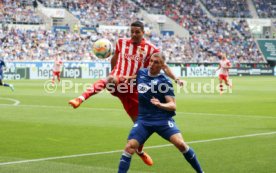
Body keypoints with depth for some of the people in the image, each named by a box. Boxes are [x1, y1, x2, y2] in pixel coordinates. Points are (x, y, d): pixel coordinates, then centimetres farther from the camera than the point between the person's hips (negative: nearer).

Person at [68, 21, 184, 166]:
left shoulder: (150, 49, 2)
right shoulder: (121, 42, 7)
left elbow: (163, 66, 3)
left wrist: (175, 79, -7)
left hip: (133, 88, 1)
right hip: (117, 80, -1)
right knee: (107, 81, -41)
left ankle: (140, 151, 29)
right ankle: (81, 99, -58)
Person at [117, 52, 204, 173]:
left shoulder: (164, 81, -7)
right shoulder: (140, 73, 6)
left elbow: (173, 105, -11)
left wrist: (161, 105, -31)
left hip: (163, 119, -4)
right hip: (143, 119, 4)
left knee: (180, 143, -21)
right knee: (130, 146, -15)